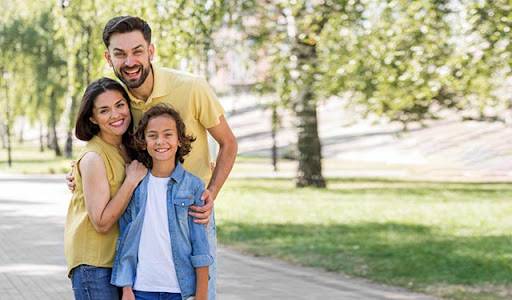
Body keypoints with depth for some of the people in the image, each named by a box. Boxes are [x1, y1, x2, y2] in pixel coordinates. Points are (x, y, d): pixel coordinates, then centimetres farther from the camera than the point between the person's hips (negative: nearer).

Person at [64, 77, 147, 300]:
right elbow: (101, 223, -20)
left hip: (121, 257, 8)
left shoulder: (128, 149, 6)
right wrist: (132, 181, -20)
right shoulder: (93, 158, -17)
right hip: (93, 261, -8)